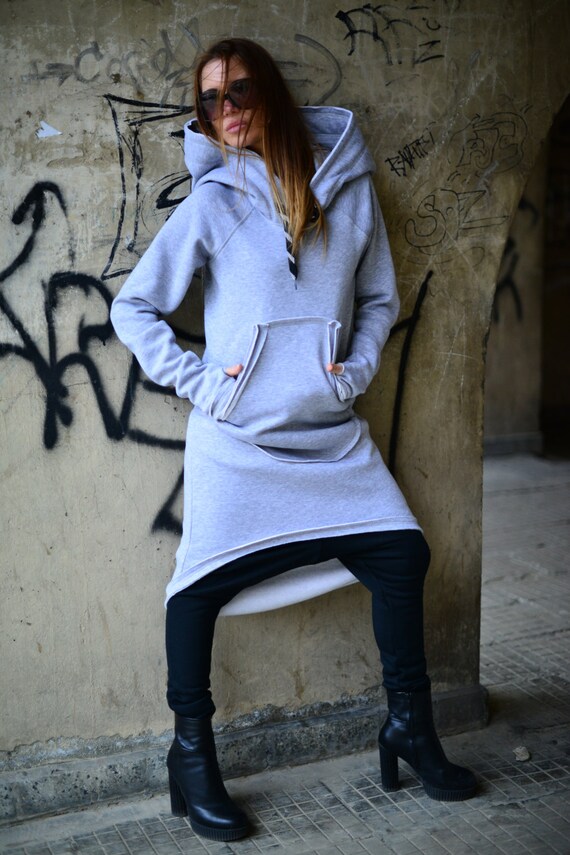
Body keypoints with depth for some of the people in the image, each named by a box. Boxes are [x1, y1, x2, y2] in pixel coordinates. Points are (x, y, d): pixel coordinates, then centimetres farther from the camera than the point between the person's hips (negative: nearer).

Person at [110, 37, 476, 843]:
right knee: (204, 581, -6)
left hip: (331, 434, 3)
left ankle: (409, 727, 17)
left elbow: (379, 299, 14)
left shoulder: (348, 188, 6)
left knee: (401, 552, -2)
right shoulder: (210, 205, -1)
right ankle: (192, 755, 13)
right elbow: (133, 305, 3)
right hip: (237, 439, -2)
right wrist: (193, 379, -7)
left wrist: (358, 368, -1)